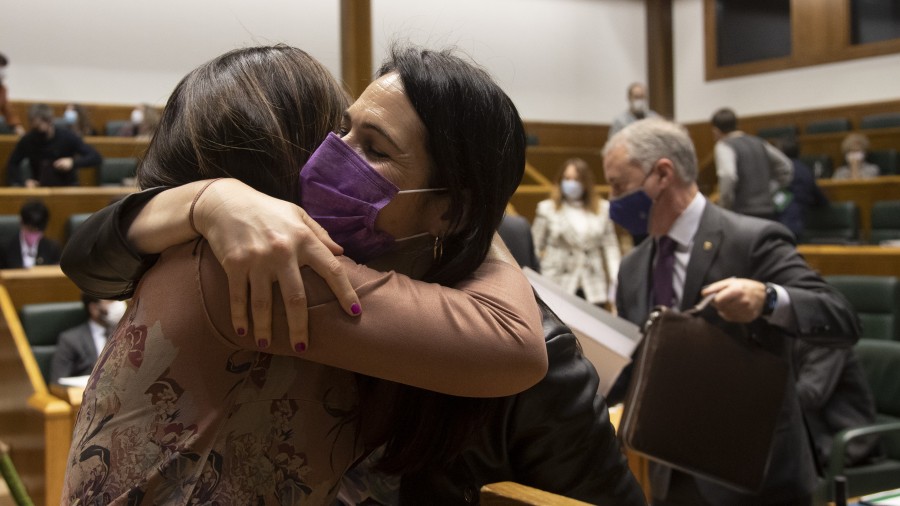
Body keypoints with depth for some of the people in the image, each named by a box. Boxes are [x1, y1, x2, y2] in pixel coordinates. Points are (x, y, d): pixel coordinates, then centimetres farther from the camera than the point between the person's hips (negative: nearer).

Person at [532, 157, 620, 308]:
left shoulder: (603, 208, 9)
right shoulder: (547, 208, 5)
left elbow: (611, 246, 8)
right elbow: (536, 247, 6)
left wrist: (616, 280, -2)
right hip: (559, 285, -1)